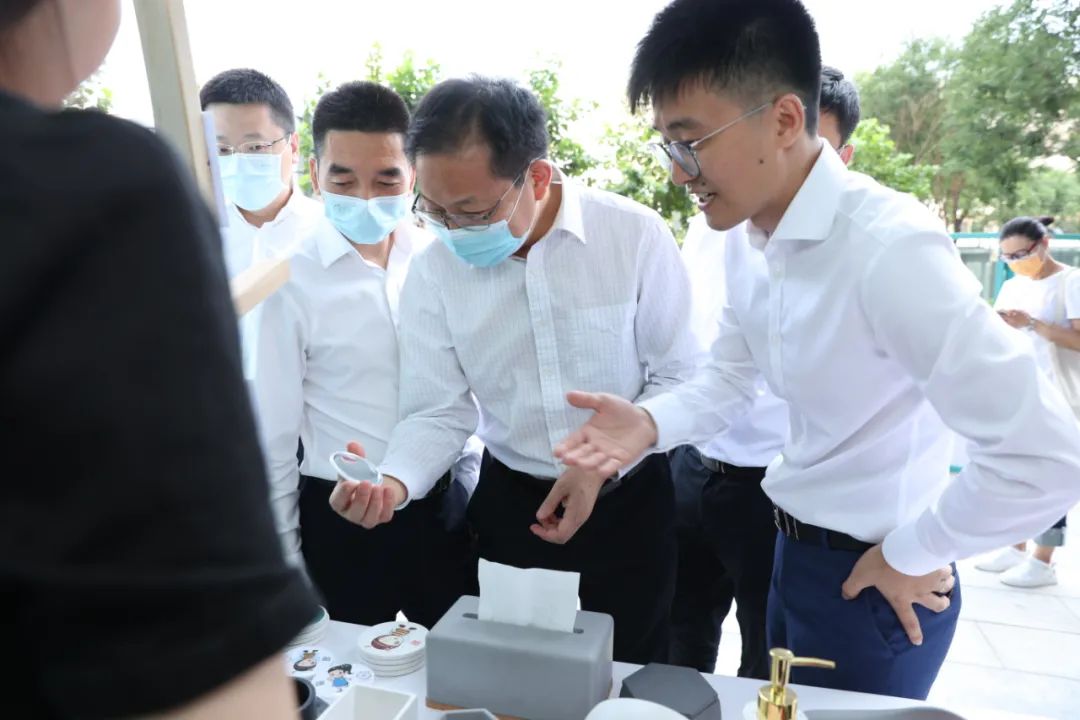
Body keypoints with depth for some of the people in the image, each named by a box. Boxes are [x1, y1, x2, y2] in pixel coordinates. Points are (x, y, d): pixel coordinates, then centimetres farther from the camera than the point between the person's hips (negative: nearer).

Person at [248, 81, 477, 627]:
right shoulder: (294, 282, -11)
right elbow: (274, 439, -5)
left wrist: (475, 489, 8)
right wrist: (286, 575, 0)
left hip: (445, 510, 3)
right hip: (341, 521, -2)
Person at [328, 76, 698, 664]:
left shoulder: (635, 235, -16)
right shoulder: (433, 270, -10)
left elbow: (678, 376, -8)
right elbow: (438, 412, -7)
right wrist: (393, 483, -25)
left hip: (630, 501, -1)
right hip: (512, 505, 2)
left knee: (629, 675, 18)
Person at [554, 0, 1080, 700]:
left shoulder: (889, 247, -30)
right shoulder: (746, 236, -2)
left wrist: (910, 555, -16)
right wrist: (650, 423, -15)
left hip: (872, 579, -8)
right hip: (794, 551, 8)